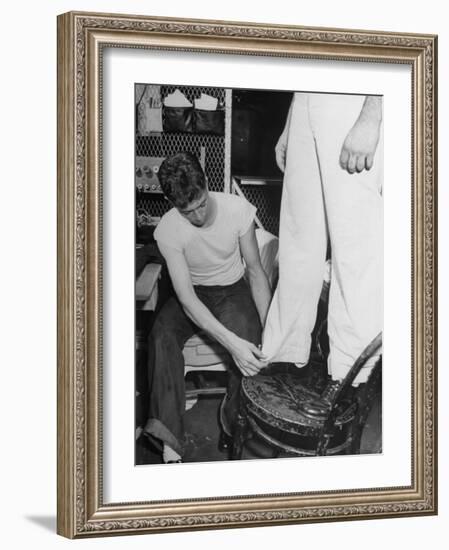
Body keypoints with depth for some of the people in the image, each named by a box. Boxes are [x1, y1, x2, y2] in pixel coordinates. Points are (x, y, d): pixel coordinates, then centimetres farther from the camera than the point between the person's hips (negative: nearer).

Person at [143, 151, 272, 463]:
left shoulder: (238, 209, -21)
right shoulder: (168, 230, -23)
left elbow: (256, 270, -9)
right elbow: (186, 297, -29)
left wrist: (267, 328, -21)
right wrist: (231, 342, -43)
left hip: (232, 288, 0)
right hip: (193, 293, 0)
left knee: (248, 337, -34)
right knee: (162, 335, -32)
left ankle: (235, 423, -10)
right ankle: (170, 446, -36)